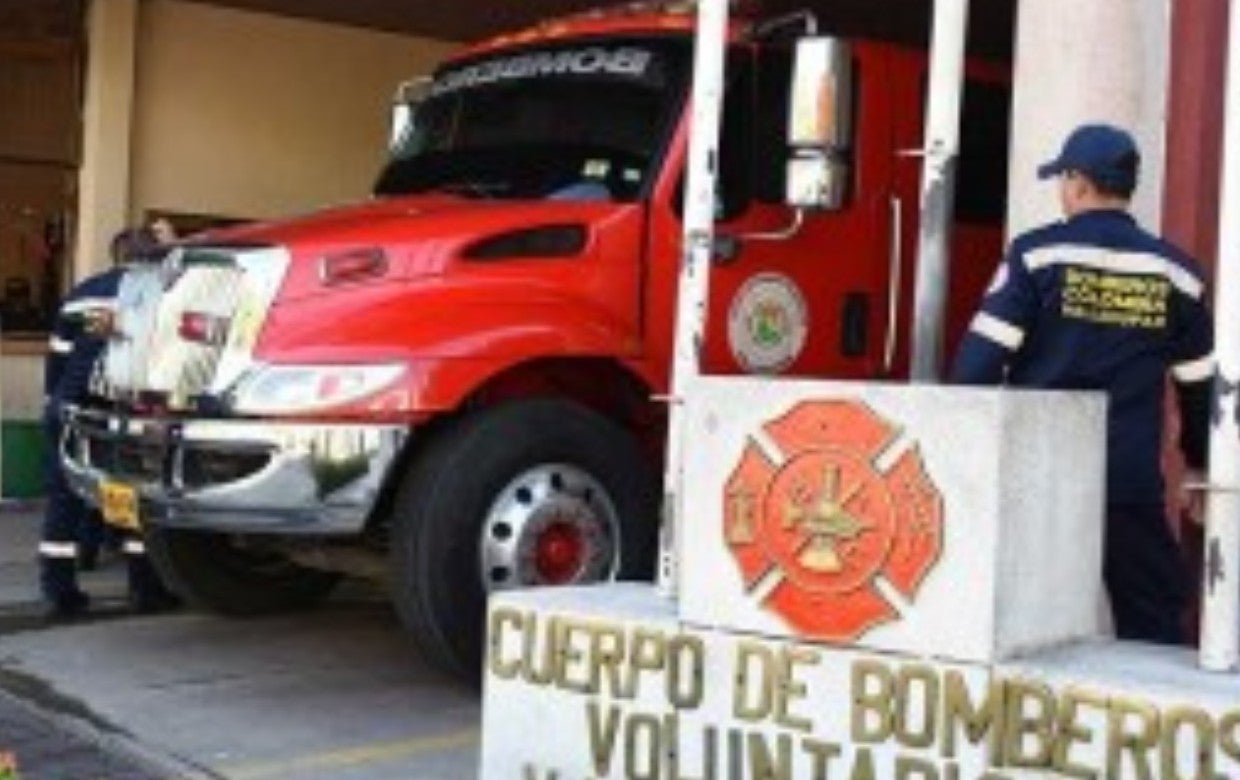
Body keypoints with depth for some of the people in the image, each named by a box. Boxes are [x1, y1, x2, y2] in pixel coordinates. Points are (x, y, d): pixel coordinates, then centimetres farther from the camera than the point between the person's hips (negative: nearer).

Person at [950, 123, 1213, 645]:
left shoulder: (1036, 255, -5)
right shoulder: (1175, 273, 5)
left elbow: (981, 358, -9)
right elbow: (1201, 386, 12)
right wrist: (1201, 467, 24)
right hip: (1132, 483, 2)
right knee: (1153, 622, 12)